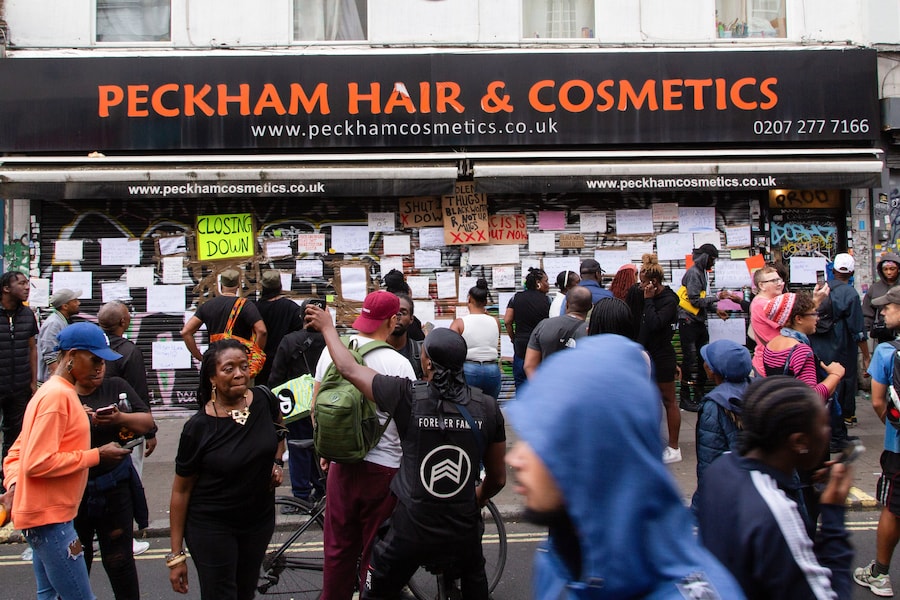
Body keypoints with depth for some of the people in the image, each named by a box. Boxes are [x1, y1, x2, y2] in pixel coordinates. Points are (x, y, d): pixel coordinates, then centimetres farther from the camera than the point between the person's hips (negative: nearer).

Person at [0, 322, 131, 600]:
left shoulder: (56, 391, 15)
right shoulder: (58, 395, -17)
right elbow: (38, 463, -23)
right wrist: (97, 456, -17)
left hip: (48, 514, 10)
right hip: (49, 516, -10)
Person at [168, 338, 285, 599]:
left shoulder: (263, 400, -8)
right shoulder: (198, 428, -17)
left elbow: (278, 426, 18)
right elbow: (181, 490, -10)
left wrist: (277, 462, 2)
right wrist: (176, 555, -8)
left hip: (260, 520, 4)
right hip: (211, 527, -4)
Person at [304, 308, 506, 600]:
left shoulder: (408, 396, -18)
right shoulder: (488, 407, -9)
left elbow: (349, 368, -5)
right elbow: (497, 478, 2)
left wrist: (327, 327, 12)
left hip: (411, 532, -3)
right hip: (464, 530, 3)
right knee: (474, 576, 34)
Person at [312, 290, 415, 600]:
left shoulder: (332, 350, -2)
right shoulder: (399, 364, -16)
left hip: (341, 462, 4)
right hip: (383, 467, -4)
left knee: (338, 546, 18)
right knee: (375, 551, 11)